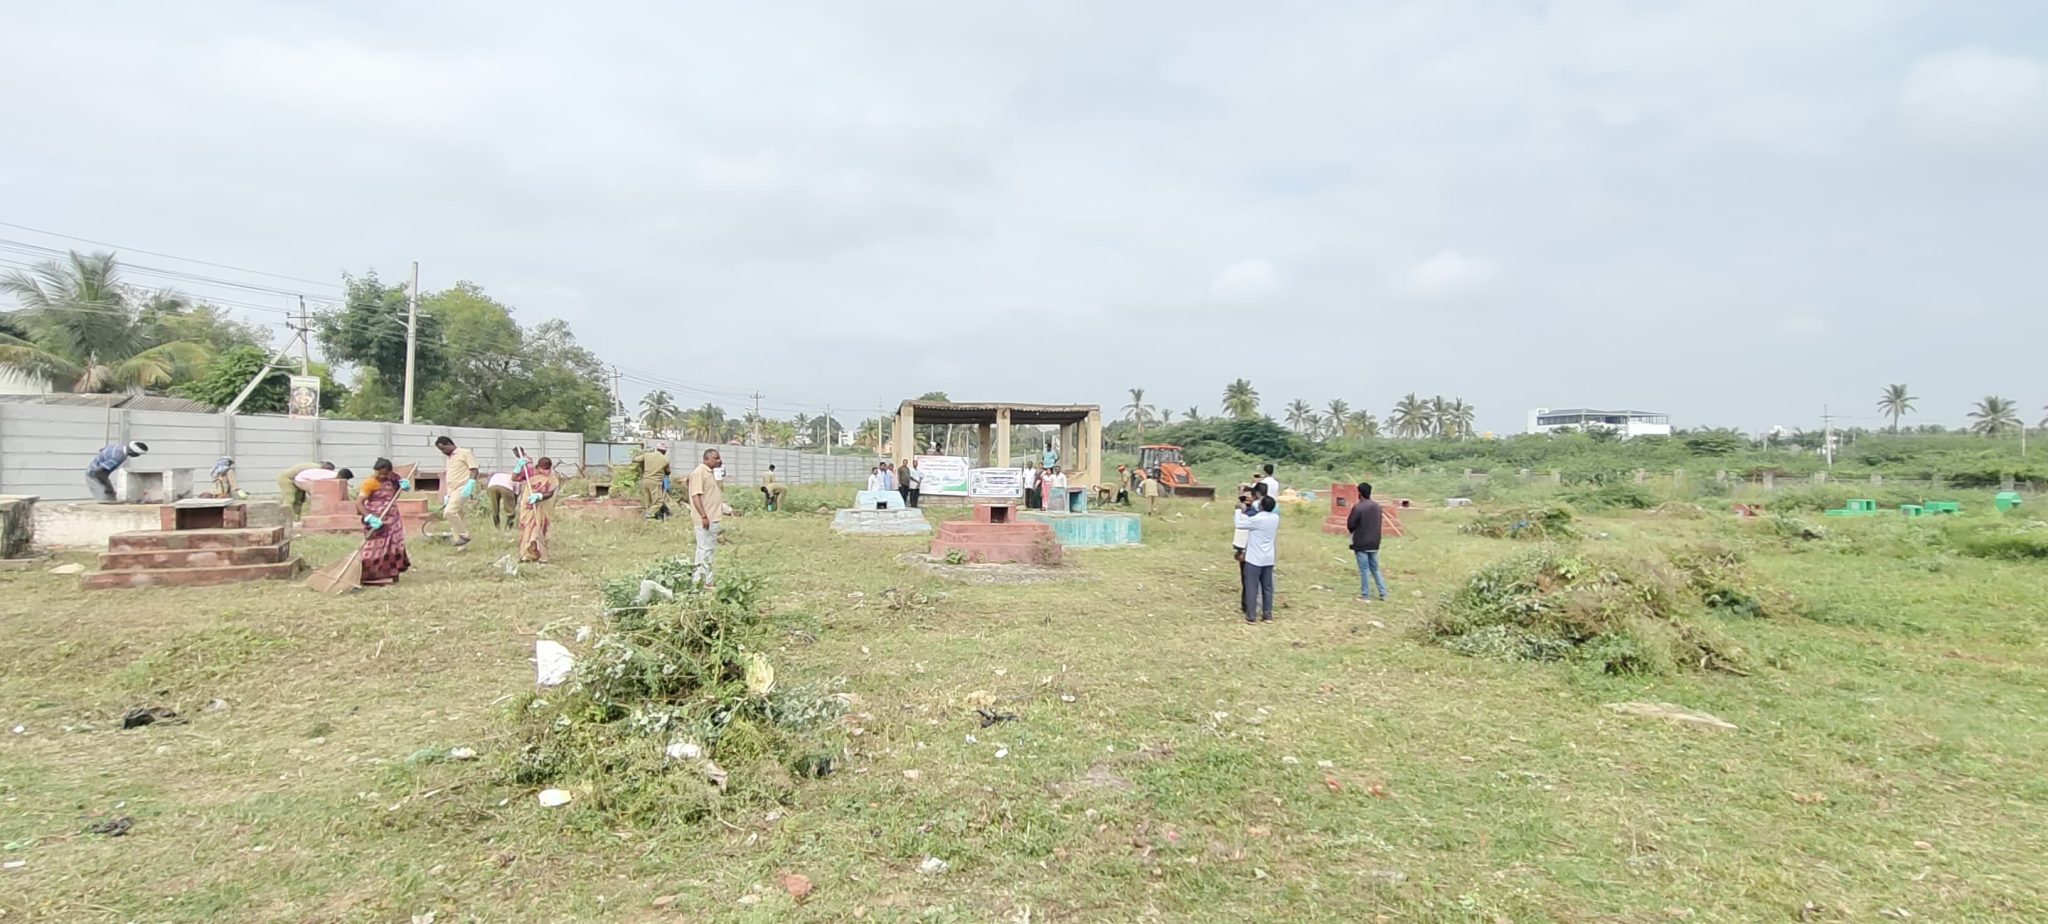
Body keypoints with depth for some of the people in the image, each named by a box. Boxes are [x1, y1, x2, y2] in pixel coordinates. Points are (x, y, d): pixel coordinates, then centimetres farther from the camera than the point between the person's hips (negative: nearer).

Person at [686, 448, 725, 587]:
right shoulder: (699, 472, -13)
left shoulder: (710, 472, 15)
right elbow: (696, 495, -20)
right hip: (705, 519, -10)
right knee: (705, 549, -6)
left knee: (710, 548, 14)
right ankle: (704, 581, -1)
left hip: (713, 518, 10)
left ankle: (698, 577, 23)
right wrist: (703, 516, -24)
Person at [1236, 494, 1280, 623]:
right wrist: (1252, 506, 23)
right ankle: (1268, 615, 17)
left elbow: (1239, 524, -8)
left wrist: (1239, 510, 5)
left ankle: (1251, 616, 3)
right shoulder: (1275, 517, 0)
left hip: (1254, 558, -6)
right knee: (1267, 587, 12)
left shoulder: (1257, 519, -19)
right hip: (1268, 559, 6)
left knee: (1252, 587, 1)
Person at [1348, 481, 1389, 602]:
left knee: (1364, 569, 2)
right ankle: (1383, 594, 16)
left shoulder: (1357, 507, -18)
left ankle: (1365, 595, 8)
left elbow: (1350, 525, -13)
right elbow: (1379, 523, 13)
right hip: (1374, 543, 6)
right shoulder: (1377, 506, 4)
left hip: (1361, 543, -6)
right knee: (1375, 568, 16)